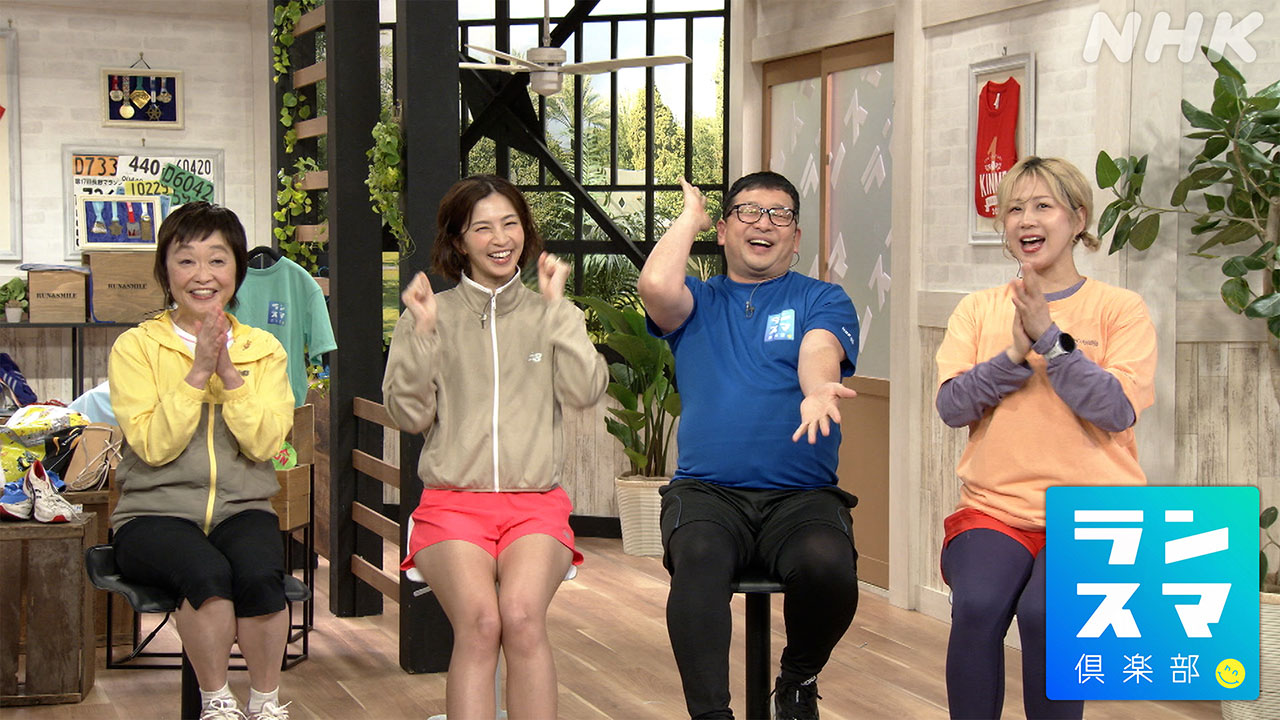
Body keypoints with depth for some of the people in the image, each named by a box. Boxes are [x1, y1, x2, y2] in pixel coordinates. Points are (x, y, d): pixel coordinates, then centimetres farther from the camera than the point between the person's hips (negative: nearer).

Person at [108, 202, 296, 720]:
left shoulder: (263, 349, 9)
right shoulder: (136, 347, 2)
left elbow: (266, 442, -5)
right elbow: (153, 446, -11)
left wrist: (229, 372, -15)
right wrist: (198, 371, -16)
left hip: (242, 508, 2)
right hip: (156, 512, -2)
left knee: (260, 575, -31)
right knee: (208, 572, -33)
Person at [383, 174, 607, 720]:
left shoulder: (549, 315, 14)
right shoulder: (429, 315, 11)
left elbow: (585, 392, -3)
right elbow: (409, 415, 3)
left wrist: (557, 306, -2)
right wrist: (421, 332, -6)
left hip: (536, 502, 1)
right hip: (452, 501, 0)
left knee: (523, 615, -31)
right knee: (479, 621, -30)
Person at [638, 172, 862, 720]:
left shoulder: (823, 300, 16)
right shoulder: (699, 301, 19)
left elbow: (819, 351, -7)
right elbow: (656, 286, -5)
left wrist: (817, 388, -32)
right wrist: (690, 216, 12)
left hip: (802, 495, 0)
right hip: (707, 491, 0)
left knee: (828, 565, -32)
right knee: (699, 562, -34)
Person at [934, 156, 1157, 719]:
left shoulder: (1119, 308, 4)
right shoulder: (978, 309, 12)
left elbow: (1117, 411, -10)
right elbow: (951, 405, -1)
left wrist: (1048, 336, -16)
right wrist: (1016, 354, -14)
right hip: (994, 507, 2)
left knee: (1045, 612, -31)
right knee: (976, 605, -29)